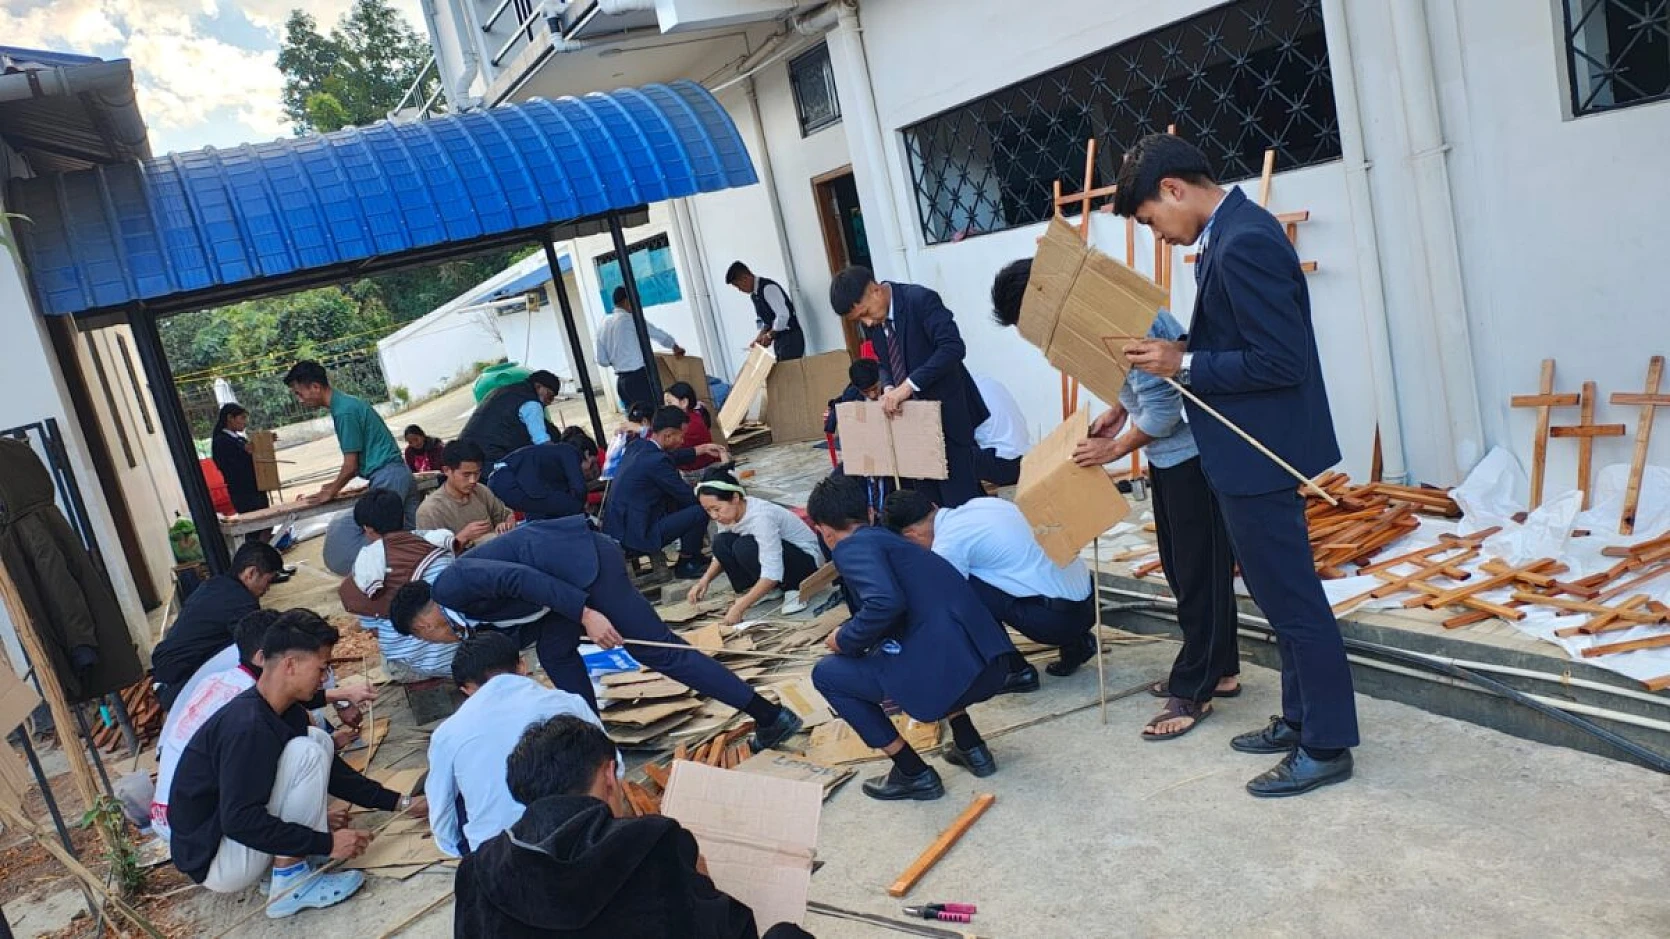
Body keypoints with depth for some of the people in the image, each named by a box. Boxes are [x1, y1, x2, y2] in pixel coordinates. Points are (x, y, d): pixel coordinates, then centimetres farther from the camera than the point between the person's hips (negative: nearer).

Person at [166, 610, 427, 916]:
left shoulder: (286, 713, 2)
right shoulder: (247, 727, -27)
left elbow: (331, 771, 12)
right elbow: (239, 821, -31)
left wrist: (400, 803, 9)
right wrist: (327, 843, -25)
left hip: (227, 832, 9)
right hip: (214, 864, -9)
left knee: (318, 741, 6)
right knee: (307, 753, -21)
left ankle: (281, 860, 3)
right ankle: (290, 886, -12)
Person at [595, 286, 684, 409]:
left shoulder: (603, 326, 11)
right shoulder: (631, 319, -8)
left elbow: (602, 360, 12)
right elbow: (660, 335, -2)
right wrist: (676, 347, 15)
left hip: (621, 381, 7)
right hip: (640, 378, -7)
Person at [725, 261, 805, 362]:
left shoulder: (768, 288, -18)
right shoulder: (754, 295, 12)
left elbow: (783, 315, -24)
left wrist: (769, 335, -15)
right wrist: (760, 337, 2)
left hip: (790, 338, -9)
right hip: (779, 340, 9)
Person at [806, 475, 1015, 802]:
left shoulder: (852, 546, 0)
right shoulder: (888, 539, 26)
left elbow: (885, 603, -20)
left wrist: (845, 641, -1)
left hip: (944, 673, -9)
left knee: (826, 673, 12)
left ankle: (914, 774, 13)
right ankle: (971, 749, 32)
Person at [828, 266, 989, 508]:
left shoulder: (920, 299, -18)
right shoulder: (872, 321, 3)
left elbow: (953, 347, -28)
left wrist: (909, 385, -33)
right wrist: (888, 388, -8)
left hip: (946, 409, -7)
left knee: (959, 496, -4)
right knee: (926, 496, 10)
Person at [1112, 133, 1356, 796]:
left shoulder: (1243, 242, -22)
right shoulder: (1233, 231, 10)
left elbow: (1280, 361, -25)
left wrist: (1184, 364, -18)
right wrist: (1174, 356, 6)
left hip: (1259, 454, -11)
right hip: (1248, 450, 11)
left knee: (1292, 600, 2)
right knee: (1283, 595, 19)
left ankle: (1327, 746, 16)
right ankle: (1301, 719, 33)